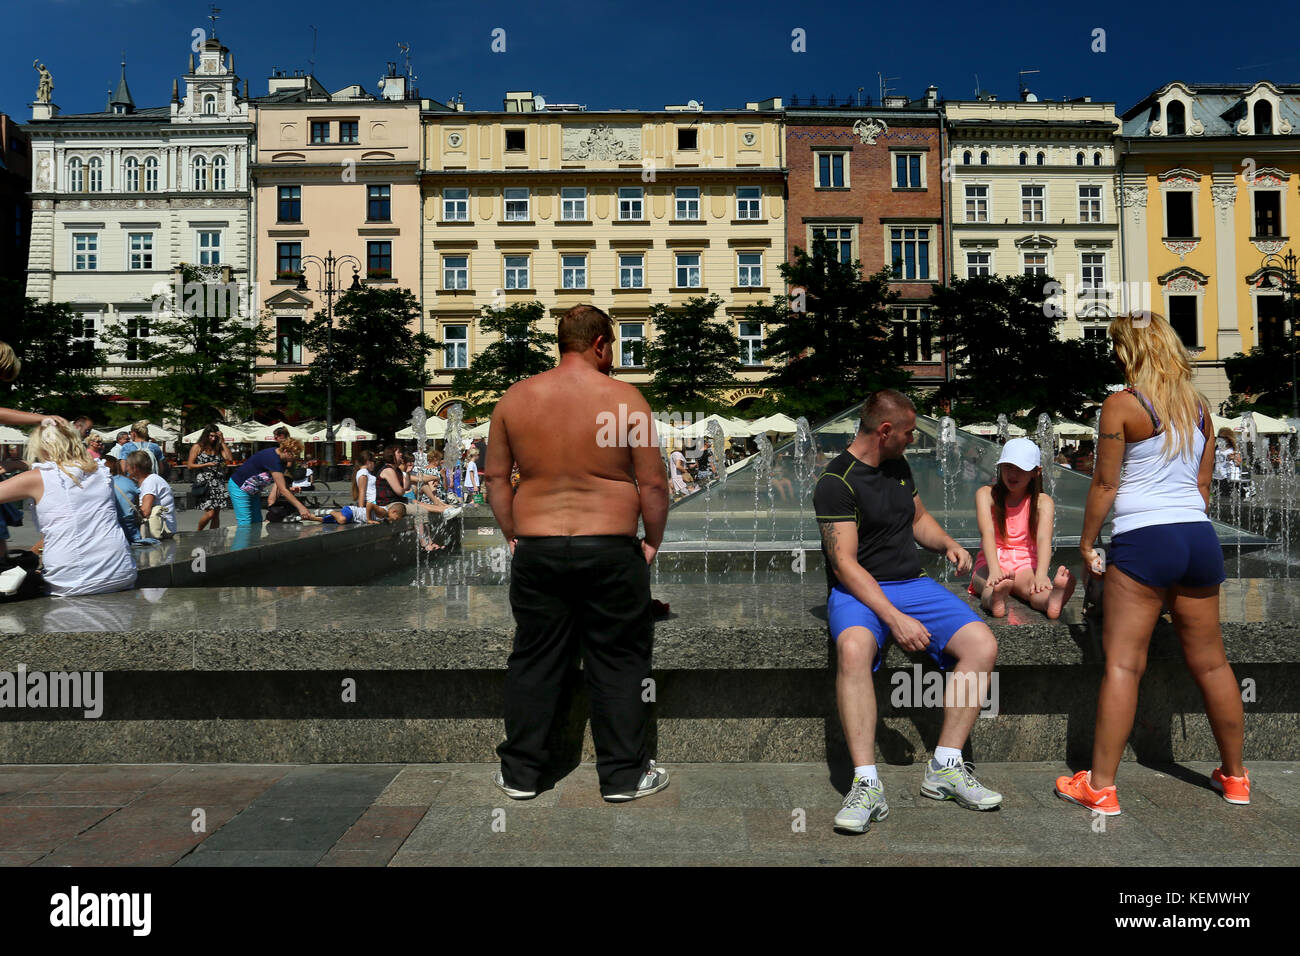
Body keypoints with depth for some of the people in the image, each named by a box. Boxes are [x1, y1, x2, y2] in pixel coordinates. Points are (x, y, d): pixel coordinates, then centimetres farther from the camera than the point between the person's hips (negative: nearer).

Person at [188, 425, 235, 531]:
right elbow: (190, 466, 0)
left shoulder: (218, 448, 14)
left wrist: (223, 442, 0)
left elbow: (230, 459, -1)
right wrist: (206, 464, -11)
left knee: (216, 514, 2)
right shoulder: (197, 447, 3)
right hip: (204, 482, -4)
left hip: (218, 483, 4)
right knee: (210, 513, -14)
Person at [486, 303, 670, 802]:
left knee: (533, 661, 15)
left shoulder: (515, 397, 2)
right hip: (610, 550, -3)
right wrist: (652, 541, 7)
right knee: (617, 663, 11)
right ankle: (623, 774, 21)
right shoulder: (624, 397, -7)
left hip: (536, 550, 3)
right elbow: (652, 484, -6)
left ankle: (520, 773, 26)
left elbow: (495, 476, 7)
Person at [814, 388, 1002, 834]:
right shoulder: (836, 482, -11)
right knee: (853, 649, -38)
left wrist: (947, 543, 6)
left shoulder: (898, 465, 14)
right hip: (858, 592, -7)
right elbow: (844, 564, -17)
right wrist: (894, 618, -26)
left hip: (912, 583, 7)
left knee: (983, 645, -16)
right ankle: (867, 786, -33)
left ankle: (944, 768, -8)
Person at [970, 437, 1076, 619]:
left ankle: (1053, 599, -69)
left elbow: (1043, 538, -18)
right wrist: (994, 571, -39)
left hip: (1025, 565, 1)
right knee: (994, 586, -38)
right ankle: (994, 598, -71)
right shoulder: (986, 494, -1)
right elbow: (987, 533, -19)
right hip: (991, 564, 0)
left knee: (1033, 587, -36)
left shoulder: (1043, 502, 1)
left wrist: (1041, 575, -40)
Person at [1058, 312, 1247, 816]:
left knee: (1123, 662, -4)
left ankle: (1101, 785, 0)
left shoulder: (1122, 404, -6)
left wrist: (1086, 543, 2)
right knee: (1210, 661, 16)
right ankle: (1235, 775, 30)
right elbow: (1204, 481, 16)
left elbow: (1105, 483, -6)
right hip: (1200, 536, 7)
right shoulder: (1198, 405, 12)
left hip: (1143, 540, -6)